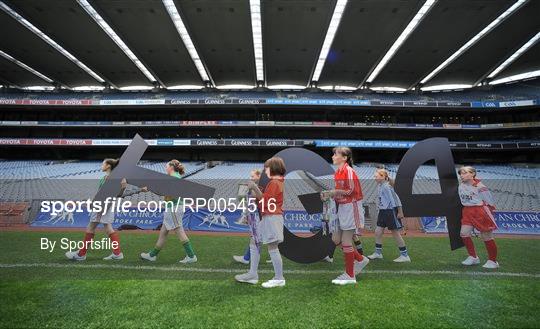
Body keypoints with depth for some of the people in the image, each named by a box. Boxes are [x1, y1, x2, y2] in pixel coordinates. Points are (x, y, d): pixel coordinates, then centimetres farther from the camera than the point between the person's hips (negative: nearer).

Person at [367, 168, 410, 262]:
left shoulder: (387, 186, -19)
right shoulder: (379, 186, 8)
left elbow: (395, 198, -19)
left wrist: (400, 212, -16)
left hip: (391, 212, -9)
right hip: (383, 212, 9)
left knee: (396, 234, 2)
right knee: (377, 232, 9)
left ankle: (405, 255, 16)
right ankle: (378, 253, 22)